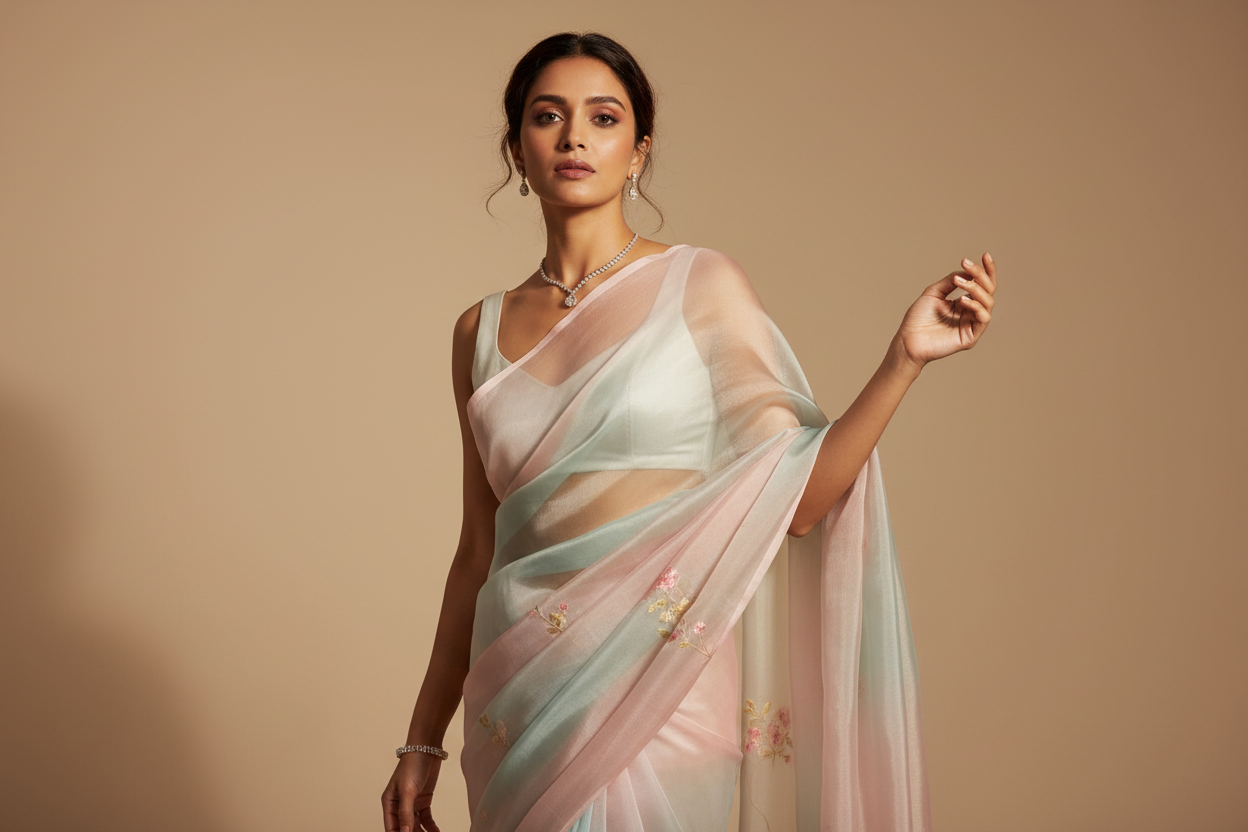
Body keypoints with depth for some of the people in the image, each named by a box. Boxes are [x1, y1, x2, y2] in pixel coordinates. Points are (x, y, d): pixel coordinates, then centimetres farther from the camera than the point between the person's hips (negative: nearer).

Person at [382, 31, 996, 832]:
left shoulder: (702, 285, -2)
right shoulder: (483, 331, 7)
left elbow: (795, 496, -8)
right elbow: (479, 549, 11)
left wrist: (904, 357, -18)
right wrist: (423, 739, 13)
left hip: (658, 684, -3)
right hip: (519, 694, 3)